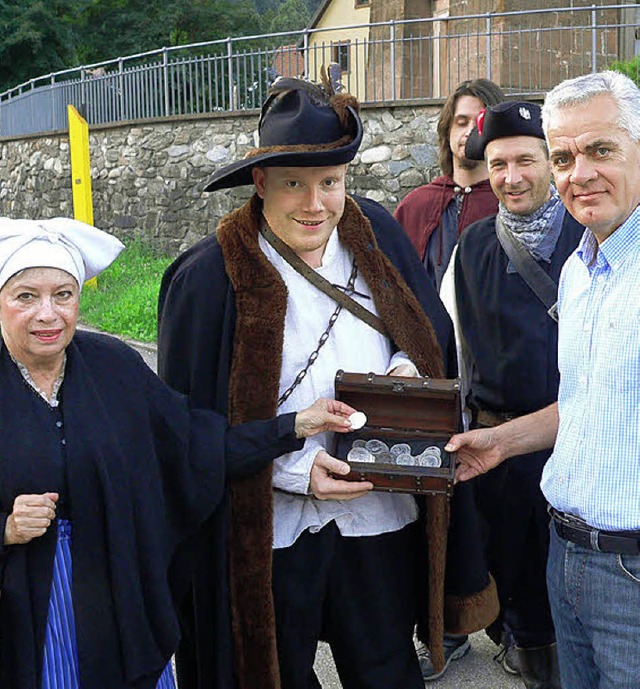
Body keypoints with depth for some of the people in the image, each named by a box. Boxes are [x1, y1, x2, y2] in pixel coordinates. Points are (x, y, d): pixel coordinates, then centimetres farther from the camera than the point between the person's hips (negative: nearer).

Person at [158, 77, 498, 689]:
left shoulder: (376, 233, 0)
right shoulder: (208, 277, -13)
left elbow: (435, 331, 12)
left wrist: (407, 367, -11)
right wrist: (296, 468, -19)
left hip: (381, 517, 3)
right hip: (273, 530, -3)